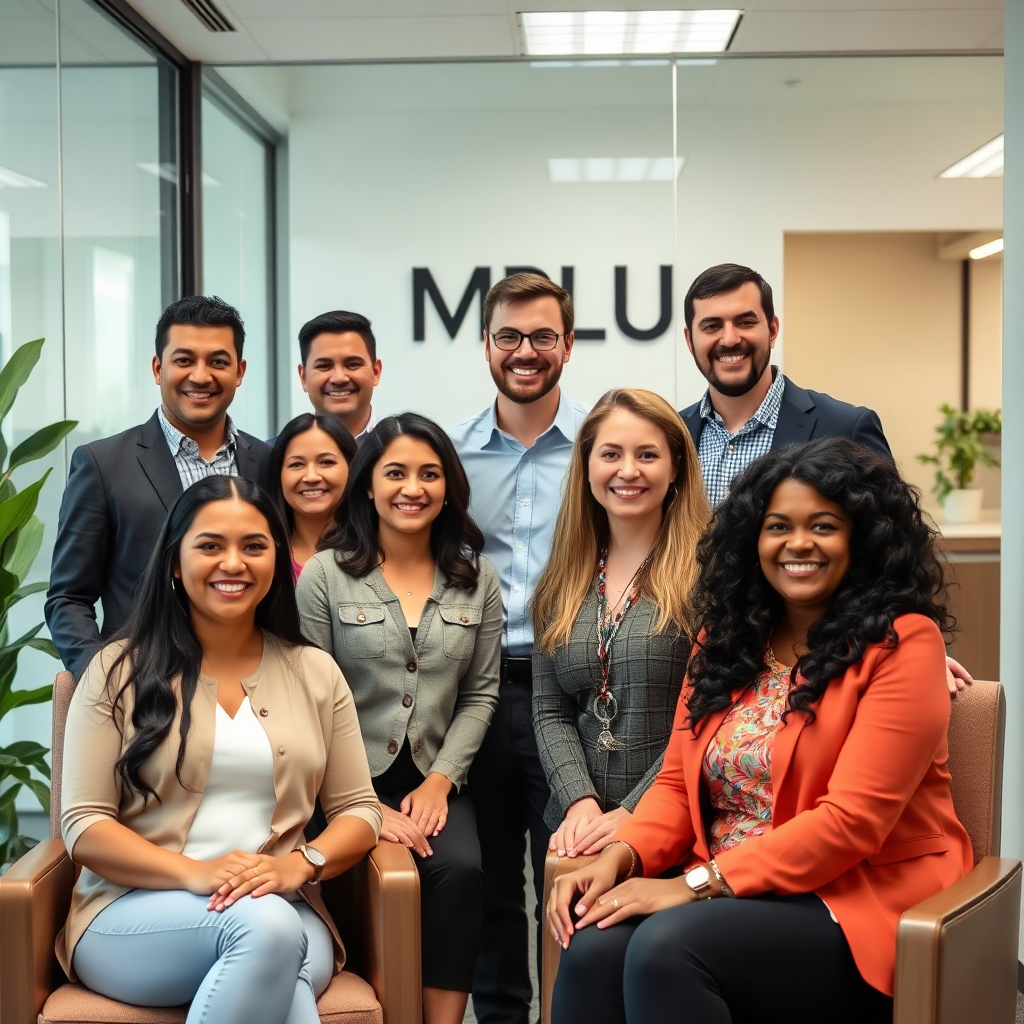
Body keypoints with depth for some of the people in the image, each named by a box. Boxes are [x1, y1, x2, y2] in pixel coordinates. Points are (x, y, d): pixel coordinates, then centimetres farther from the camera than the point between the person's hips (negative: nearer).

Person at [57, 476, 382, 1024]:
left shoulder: (316, 674, 12)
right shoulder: (118, 670, 4)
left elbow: (359, 810, 11)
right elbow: (83, 825, -2)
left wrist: (298, 865, -12)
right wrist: (195, 874, -19)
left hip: (284, 912, 1)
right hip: (134, 912, 0)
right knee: (260, 925, -35)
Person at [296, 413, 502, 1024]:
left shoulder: (477, 579, 8)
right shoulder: (326, 573, -1)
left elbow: (480, 694, 8)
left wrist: (441, 779, -6)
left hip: (434, 781, 2)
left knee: (461, 868, -26)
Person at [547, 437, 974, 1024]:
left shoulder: (902, 644, -8)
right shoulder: (726, 639, 12)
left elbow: (852, 819, -16)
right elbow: (678, 784, 12)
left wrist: (698, 884, -20)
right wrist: (621, 857, -10)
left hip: (860, 902, -5)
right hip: (725, 894, 5)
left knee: (667, 945, -32)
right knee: (594, 947, -26)